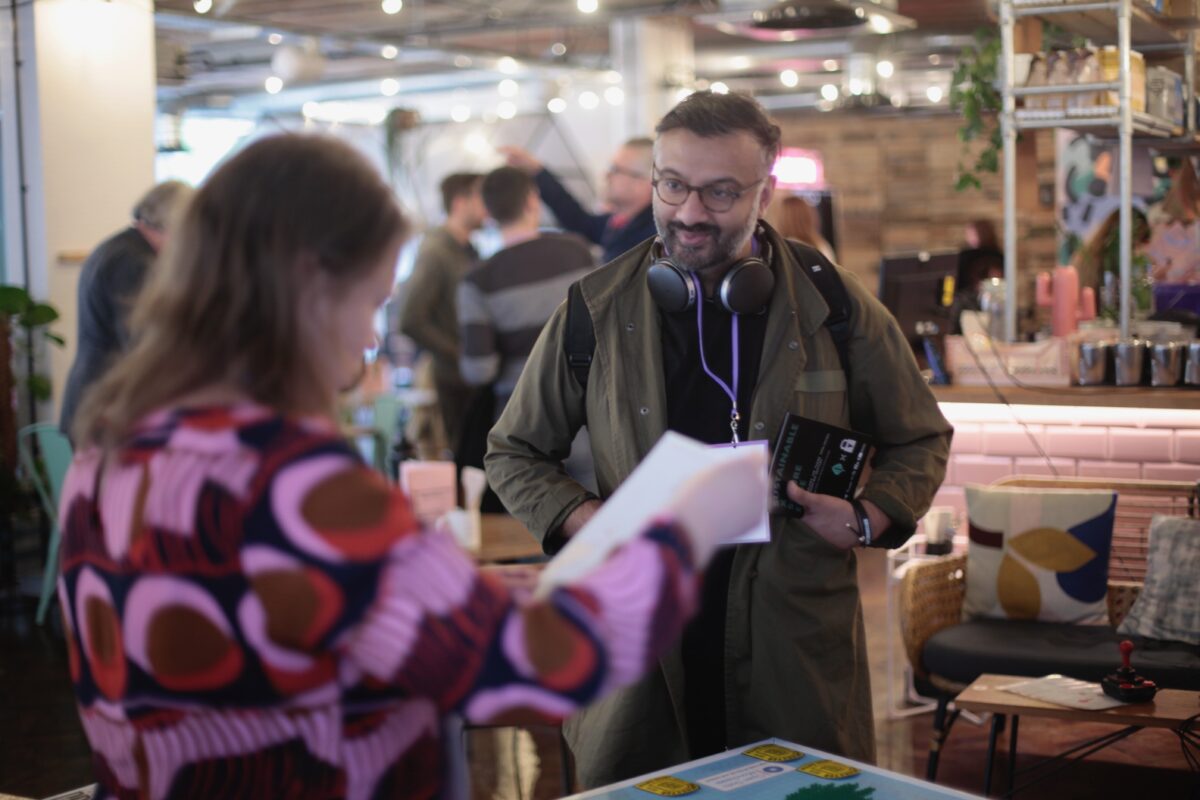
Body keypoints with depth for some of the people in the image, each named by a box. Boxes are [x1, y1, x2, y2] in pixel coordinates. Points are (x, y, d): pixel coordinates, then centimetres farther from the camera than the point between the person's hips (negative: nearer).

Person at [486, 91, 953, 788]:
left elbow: (921, 442, 12)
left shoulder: (834, 309, 1)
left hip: (798, 650, 0)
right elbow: (514, 453, 12)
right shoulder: (595, 312, 2)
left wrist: (867, 517, -7)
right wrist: (579, 517, -7)